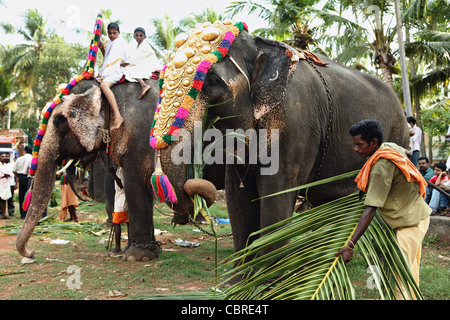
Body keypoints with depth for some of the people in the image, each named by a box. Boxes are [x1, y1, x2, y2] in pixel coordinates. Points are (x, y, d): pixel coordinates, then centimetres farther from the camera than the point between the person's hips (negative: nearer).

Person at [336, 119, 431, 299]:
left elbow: (370, 210, -31)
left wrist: (350, 245, -32)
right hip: (417, 214, 10)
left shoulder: (381, 167, -27)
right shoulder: (390, 147, 0)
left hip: (410, 222, -10)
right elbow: (406, 153, 27)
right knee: (410, 269, 19)